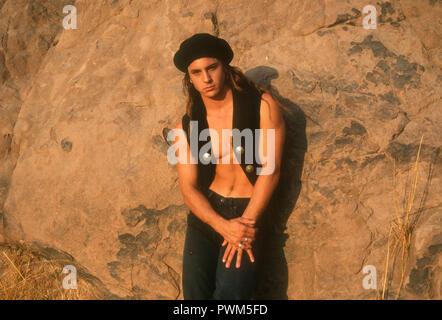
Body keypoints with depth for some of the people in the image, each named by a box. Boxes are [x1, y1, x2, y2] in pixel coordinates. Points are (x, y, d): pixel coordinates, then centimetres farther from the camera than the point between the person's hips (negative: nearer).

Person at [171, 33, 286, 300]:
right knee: (195, 292, -5)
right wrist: (223, 226, -18)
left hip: (250, 212, -3)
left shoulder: (263, 105, -7)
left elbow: (270, 170, -9)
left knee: (230, 292, -18)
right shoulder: (187, 126, 2)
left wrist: (246, 223, -14)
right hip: (206, 214, 3)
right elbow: (189, 188, -2)